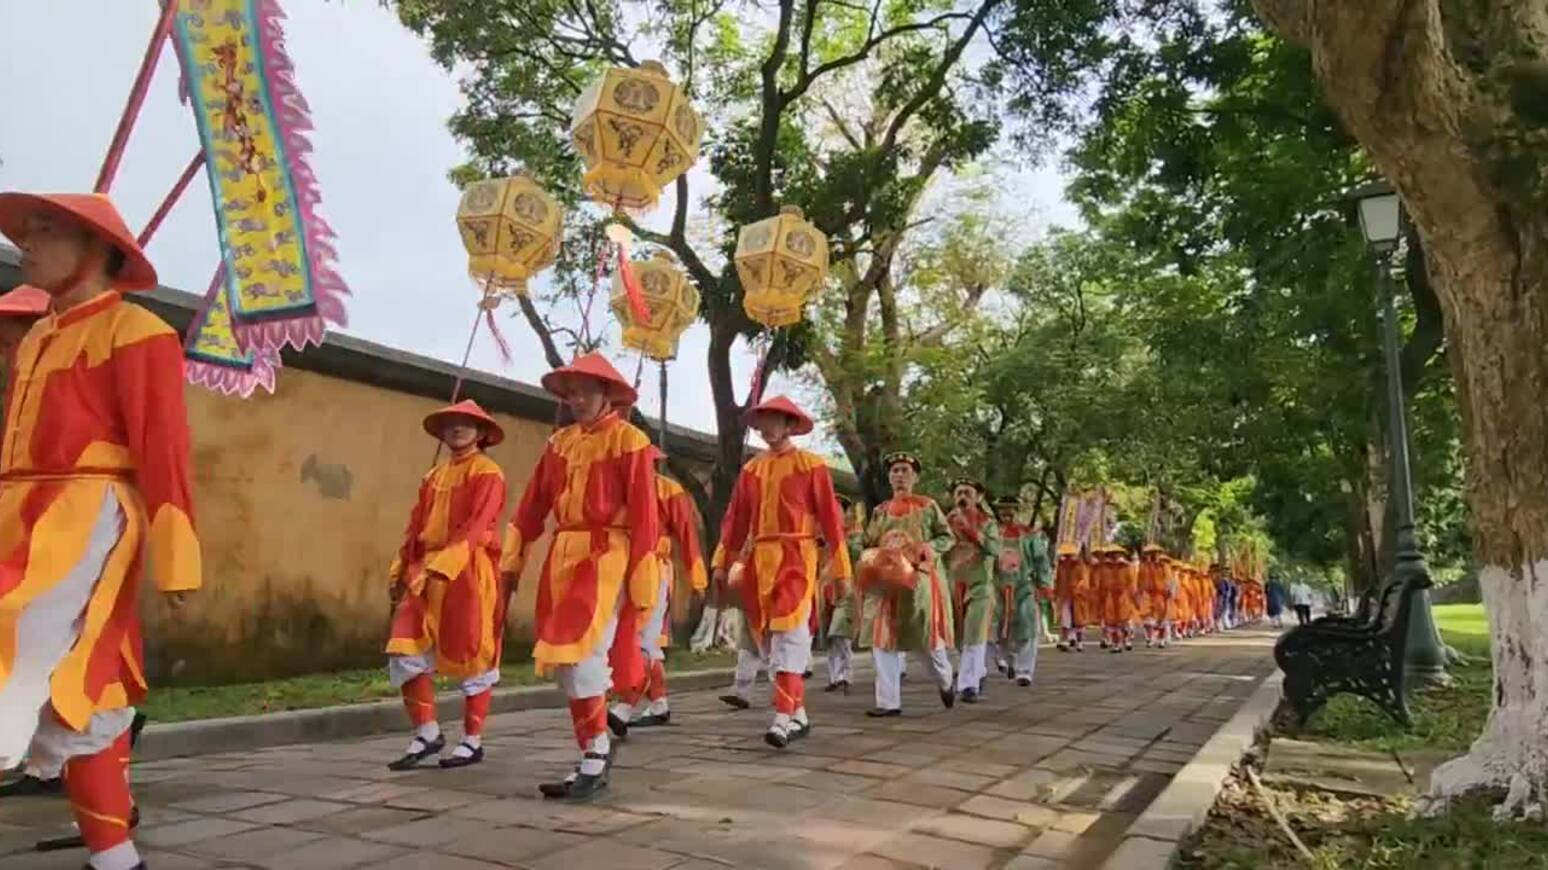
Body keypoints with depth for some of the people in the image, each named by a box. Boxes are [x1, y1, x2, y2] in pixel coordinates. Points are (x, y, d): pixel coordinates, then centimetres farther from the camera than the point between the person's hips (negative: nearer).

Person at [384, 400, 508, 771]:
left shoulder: (487, 473, -4)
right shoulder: (434, 476, 19)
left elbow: (476, 527, -15)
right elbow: (415, 527, 17)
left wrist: (440, 566, -23)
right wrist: (402, 570, 11)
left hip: (470, 573, -7)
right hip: (427, 572, 7)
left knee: (472, 656, 1)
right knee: (406, 653, 0)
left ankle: (472, 740, 13)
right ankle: (427, 733, 12)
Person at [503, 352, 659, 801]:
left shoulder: (629, 441, -5)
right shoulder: (560, 442, 13)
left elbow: (644, 514, -9)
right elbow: (533, 504, 13)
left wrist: (643, 580, -13)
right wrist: (512, 559, 11)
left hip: (606, 557, -7)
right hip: (563, 556, 7)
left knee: (580, 653, -14)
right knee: (565, 661, 9)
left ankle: (596, 757, 0)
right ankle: (596, 749, 21)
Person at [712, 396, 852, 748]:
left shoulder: (811, 466, 0)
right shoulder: (751, 469, 13)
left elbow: (830, 517, -3)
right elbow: (735, 518, 13)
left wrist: (841, 568, -5)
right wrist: (723, 562, 10)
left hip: (796, 559, -5)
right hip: (759, 561, 6)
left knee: (789, 637, -14)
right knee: (769, 640, 8)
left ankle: (783, 719, -15)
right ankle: (799, 715, 20)